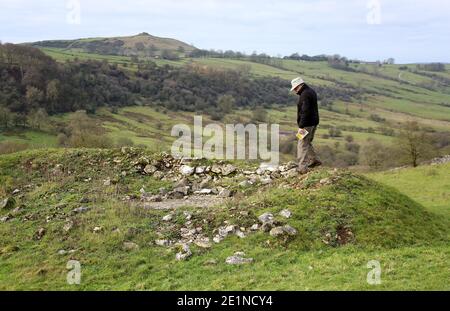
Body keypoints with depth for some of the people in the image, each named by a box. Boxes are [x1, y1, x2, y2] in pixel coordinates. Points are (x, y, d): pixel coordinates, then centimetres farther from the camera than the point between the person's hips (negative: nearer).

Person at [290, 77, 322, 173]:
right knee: (307, 143, 22)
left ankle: (302, 167, -9)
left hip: (307, 124, -10)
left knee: (302, 145, -7)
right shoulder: (311, 91, 14)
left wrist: (301, 126, -25)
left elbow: (305, 112, -25)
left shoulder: (305, 94, -18)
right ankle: (314, 160, 29)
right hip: (314, 122, 10)